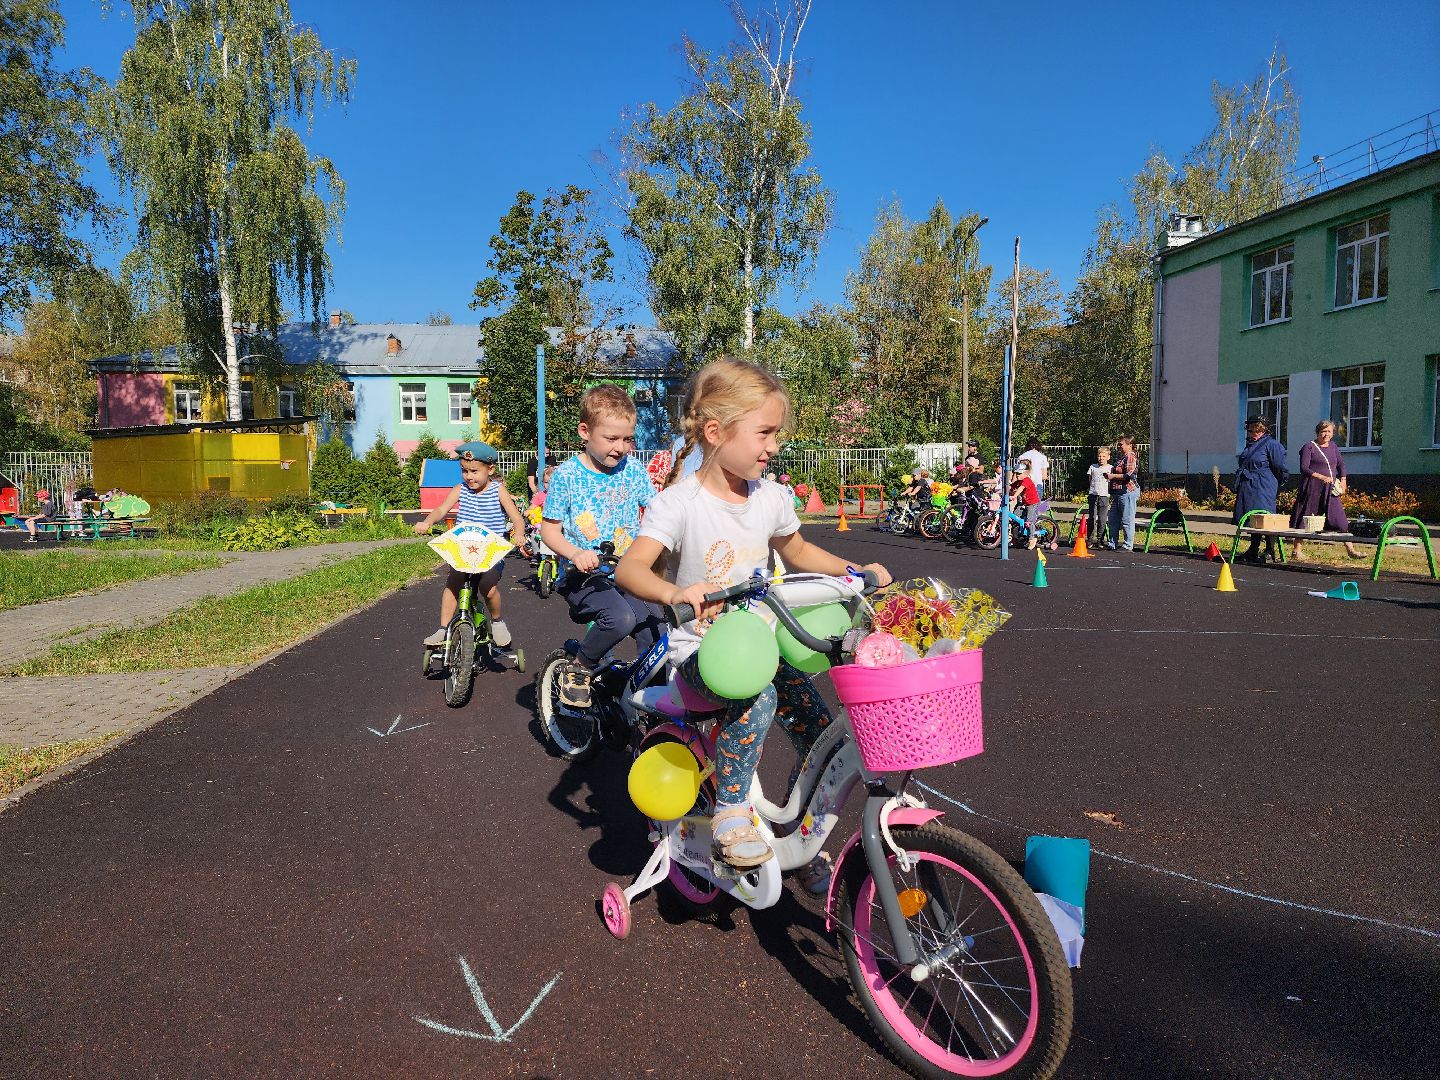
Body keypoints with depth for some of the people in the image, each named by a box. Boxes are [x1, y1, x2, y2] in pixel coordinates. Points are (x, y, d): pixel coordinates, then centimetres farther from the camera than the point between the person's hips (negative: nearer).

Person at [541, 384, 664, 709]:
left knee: (656, 634, -11)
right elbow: (549, 528, -2)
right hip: (583, 576, -4)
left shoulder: (633, 470, 3)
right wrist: (575, 554, -21)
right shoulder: (567, 475, -6)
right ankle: (578, 669, -5)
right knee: (620, 618, -32)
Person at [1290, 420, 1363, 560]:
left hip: (1330, 490, 6)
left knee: (1340, 519, 0)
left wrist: (1342, 481, 9)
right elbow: (1304, 468, -12)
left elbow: (1341, 464, 23)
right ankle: (1297, 551, 10)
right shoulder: (1309, 447, -4)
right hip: (1312, 489, -5)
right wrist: (1322, 477, -23)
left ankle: (1350, 550, 3)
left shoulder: (1333, 446, 15)